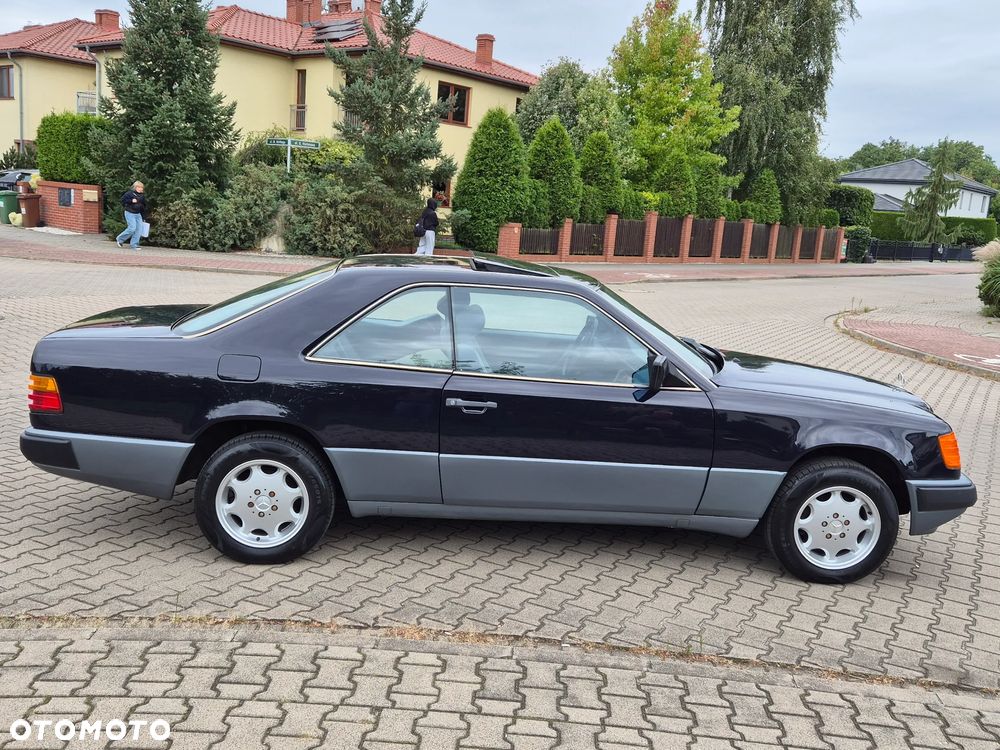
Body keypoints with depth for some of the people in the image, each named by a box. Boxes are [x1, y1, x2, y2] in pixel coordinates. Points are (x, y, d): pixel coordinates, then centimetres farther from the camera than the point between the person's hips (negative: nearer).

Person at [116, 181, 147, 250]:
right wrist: (131, 201, -21)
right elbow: (123, 200, -10)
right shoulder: (130, 193, -6)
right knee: (132, 228, -14)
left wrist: (143, 218, 16)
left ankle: (134, 245, 4)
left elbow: (143, 208, 16)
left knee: (139, 229, -3)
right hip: (130, 213, -6)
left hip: (138, 214, 6)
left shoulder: (142, 196, 11)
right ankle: (119, 239, 7)